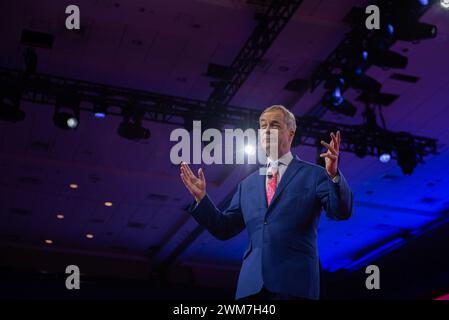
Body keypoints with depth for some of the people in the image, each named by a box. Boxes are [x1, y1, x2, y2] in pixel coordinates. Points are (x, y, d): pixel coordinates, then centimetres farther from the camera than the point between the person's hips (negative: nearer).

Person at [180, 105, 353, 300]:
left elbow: (342, 212, -7)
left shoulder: (313, 174, 6)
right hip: (251, 284, 4)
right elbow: (225, 229, 17)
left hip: (295, 283, -3)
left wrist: (334, 174, -23)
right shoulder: (248, 184, 18)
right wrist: (201, 198, 5)